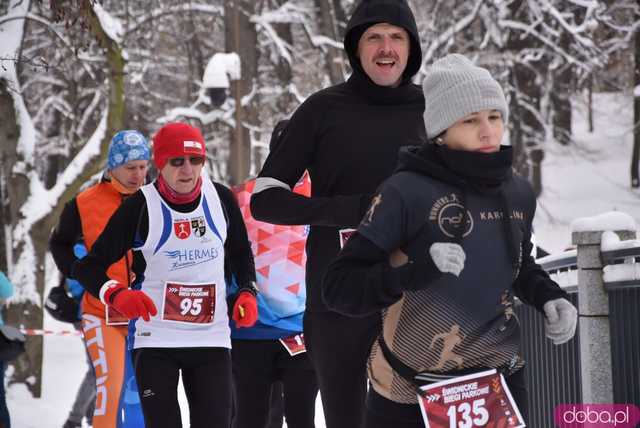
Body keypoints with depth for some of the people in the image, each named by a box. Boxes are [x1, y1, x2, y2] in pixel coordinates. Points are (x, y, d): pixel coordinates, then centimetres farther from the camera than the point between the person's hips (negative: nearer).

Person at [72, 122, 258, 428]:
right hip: (155, 340, -3)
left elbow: (240, 254, 20)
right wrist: (117, 294, -25)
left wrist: (247, 293, 3)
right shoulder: (140, 207, -10)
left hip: (212, 338, 3)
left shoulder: (221, 199, 1)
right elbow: (88, 266, -6)